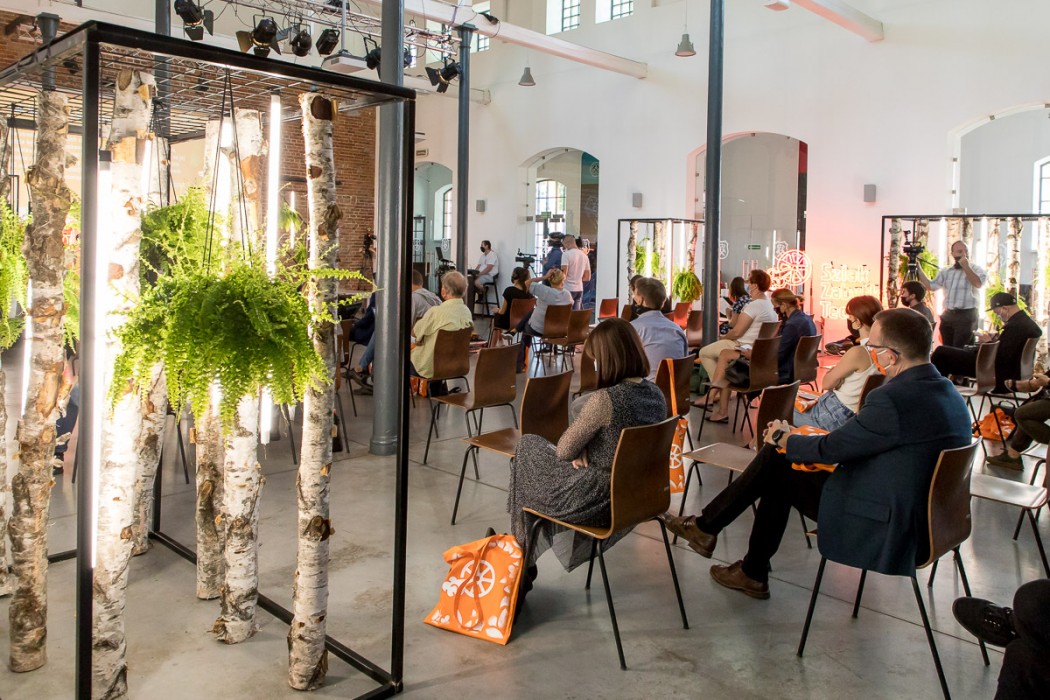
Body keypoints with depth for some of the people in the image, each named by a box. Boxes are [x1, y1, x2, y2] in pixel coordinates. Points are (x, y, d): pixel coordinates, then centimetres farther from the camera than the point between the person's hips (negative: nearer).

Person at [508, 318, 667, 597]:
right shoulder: (656, 394, -3)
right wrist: (584, 450, -1)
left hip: (598, 500, -8)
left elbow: (564, 451, -16)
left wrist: (579, 453, 4)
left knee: (528, 447, 15)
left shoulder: (604, 399, -27)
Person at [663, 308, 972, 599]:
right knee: (778, 462, 12)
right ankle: (753, 574, 23)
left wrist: (782, 437, 5)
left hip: (885, 529, -9)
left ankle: (704, 527, 17)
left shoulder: (893, 399, -26)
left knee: (775, 461, -1)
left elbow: (829, 449, -15)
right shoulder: (948, 393, 4)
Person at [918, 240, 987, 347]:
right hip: (947, 316, 5)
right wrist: (918, 268, 7)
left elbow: (978, 284, -20)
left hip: (966, 316, -5)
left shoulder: (976, 269, -1)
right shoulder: (945, 271, 14)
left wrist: (966, 266, -18)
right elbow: (931, 286, 10)